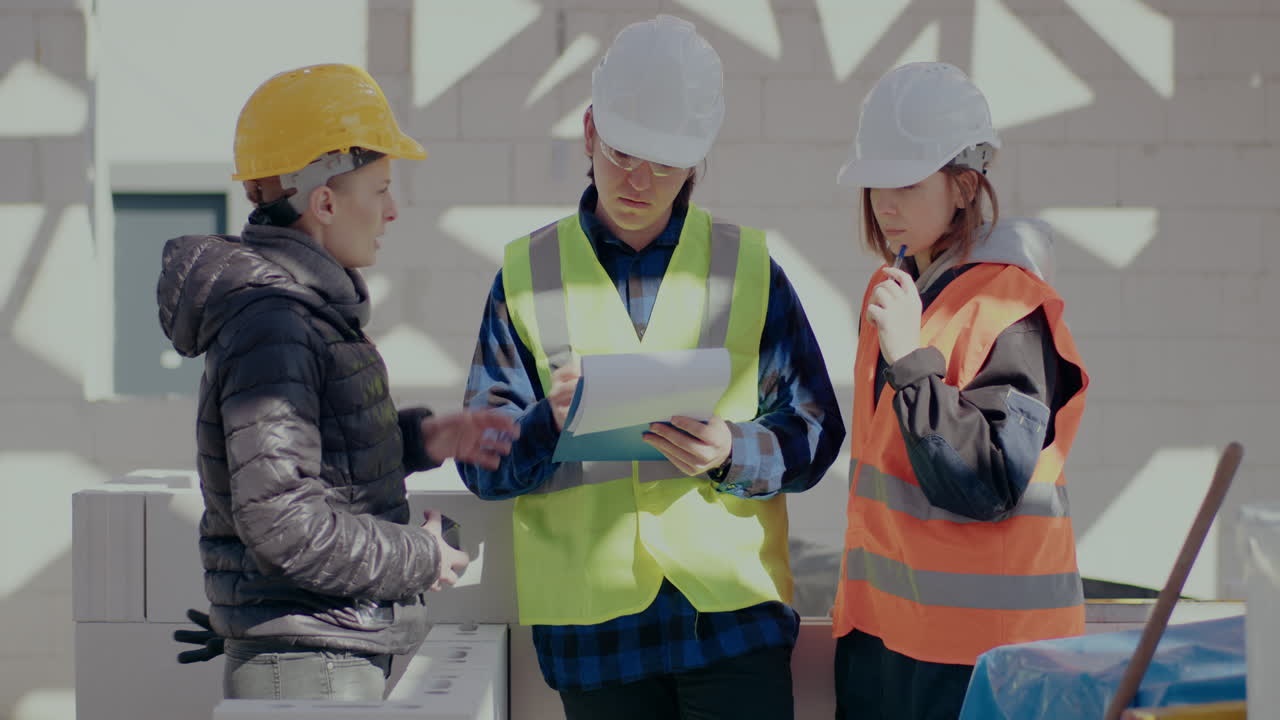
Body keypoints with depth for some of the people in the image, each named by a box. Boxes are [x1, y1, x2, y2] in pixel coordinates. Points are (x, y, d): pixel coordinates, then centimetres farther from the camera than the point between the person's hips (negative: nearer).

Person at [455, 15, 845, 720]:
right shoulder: (528, 273, 7)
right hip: (593, 626, 0)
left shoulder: (748, 267, 8)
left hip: (734, 609, 0)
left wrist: (732, 453, -15)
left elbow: (813, 430, 5)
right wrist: (549, 423, -19)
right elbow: (481, 461, 3)